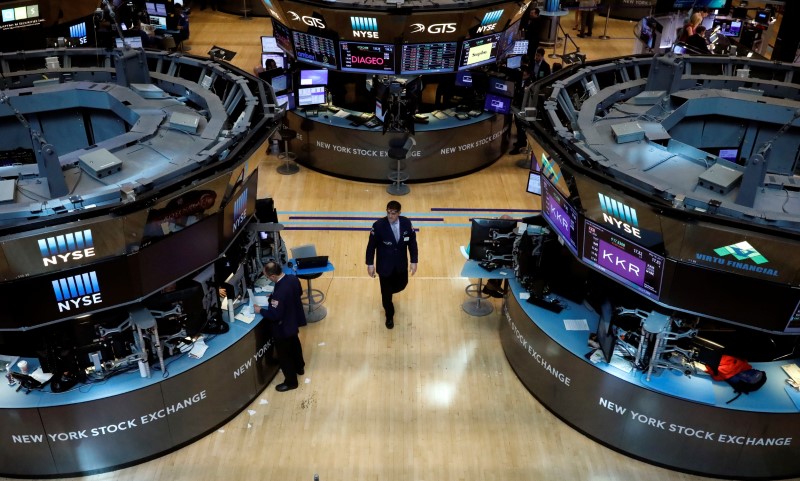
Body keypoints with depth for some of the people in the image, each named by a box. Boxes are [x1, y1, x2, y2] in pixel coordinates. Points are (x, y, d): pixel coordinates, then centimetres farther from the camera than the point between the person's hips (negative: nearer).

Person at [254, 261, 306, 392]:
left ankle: (291, 382, 30)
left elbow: (275, 315, -31)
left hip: (283, 328, -9)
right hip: (294, 320, 9)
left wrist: (260, 310, -14)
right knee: (294, 344, 32)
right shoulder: (293, 278, -13)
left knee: (284, 355, 13)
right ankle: (299, 367, 55)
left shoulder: (279, 292, -39)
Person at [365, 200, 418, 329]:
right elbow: (371, 245, -11)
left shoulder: (406, 223, -13)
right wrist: (370, 264, -9)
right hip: (384, 265, -3)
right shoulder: (378, 225, -21)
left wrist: (414, 261, -2)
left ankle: (387, 293, 56)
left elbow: (412, 242, -2)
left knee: (401, 285, 21)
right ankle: (389, 316, 34)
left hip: (401, 264, 3)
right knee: (386, 292, 10)